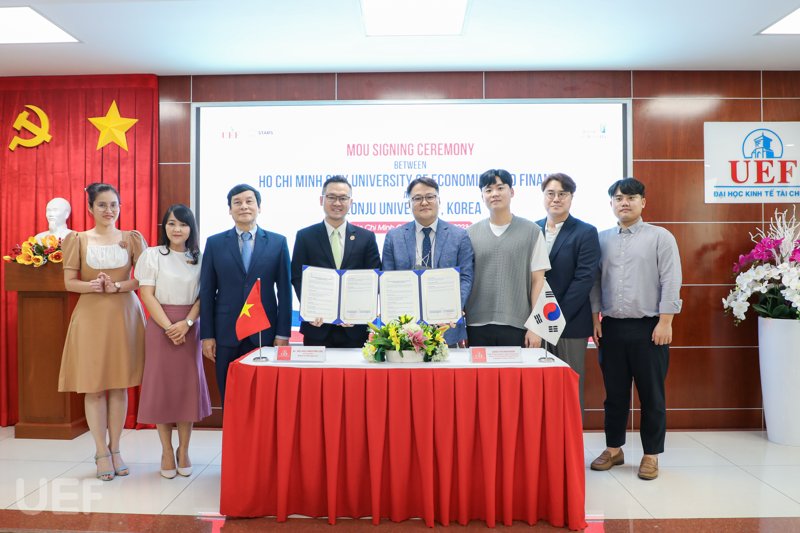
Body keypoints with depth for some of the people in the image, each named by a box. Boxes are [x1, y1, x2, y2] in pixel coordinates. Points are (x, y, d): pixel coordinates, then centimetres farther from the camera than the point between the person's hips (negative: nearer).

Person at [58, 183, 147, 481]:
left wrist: (118, 286, -16)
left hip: (125, 314, 1)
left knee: (120, 384, 5)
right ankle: (101, 452, 12)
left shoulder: (132, 239, 7)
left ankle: (115, 449, 17)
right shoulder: (78, 240, 5)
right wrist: (93, 285, -18)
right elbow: (69, 282, 1)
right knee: (93, 385, 0)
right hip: (91, 315, 0)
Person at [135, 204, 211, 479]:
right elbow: (147, 295, -4)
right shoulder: (152, 255, 0)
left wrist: (186, 323, -12)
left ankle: (183, 451, 17)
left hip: (189, 328, 2)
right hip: (160, 327, -1)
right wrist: (169, 327, -12)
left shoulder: (199, 258, 6)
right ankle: (167, 452, 16)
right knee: (161, 386, 2)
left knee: (188, 385, 3)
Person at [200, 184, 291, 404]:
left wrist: (283, 333, -2)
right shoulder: (214, 243, 5)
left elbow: (284, 291, 1)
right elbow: (207, 292, 4)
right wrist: (207, 335, 0)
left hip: (265, 333, 0)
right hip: (226, 334, 1)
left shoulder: (278, 242, 2)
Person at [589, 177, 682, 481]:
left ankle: (651, 454, 20)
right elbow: (595, 281, 9)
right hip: (612, 327, 3)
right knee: (615, 393, 12)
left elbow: (671, 283, -6)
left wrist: (664, 323, -11)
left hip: (648, 328, -3)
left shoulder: (660, 237, -1)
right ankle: (614, 449, 25)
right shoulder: (602, 239, 8)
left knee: (651, 395, 6)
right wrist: (595, 319, 4)